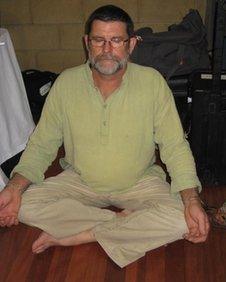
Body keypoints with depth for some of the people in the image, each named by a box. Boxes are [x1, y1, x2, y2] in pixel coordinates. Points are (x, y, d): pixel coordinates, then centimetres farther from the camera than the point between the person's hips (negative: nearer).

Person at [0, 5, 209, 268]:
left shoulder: (153, 82, -15)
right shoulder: (66, 83, -10)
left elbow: (174, 145, -11)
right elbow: (42, 144, -4)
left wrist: (192, 199, -25)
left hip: (140, 182, 0)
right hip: (79, 181, 1)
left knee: (181, 221, -28)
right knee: (26, 205, -22)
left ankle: (69, 236, -16)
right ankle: (126, 221, -11)